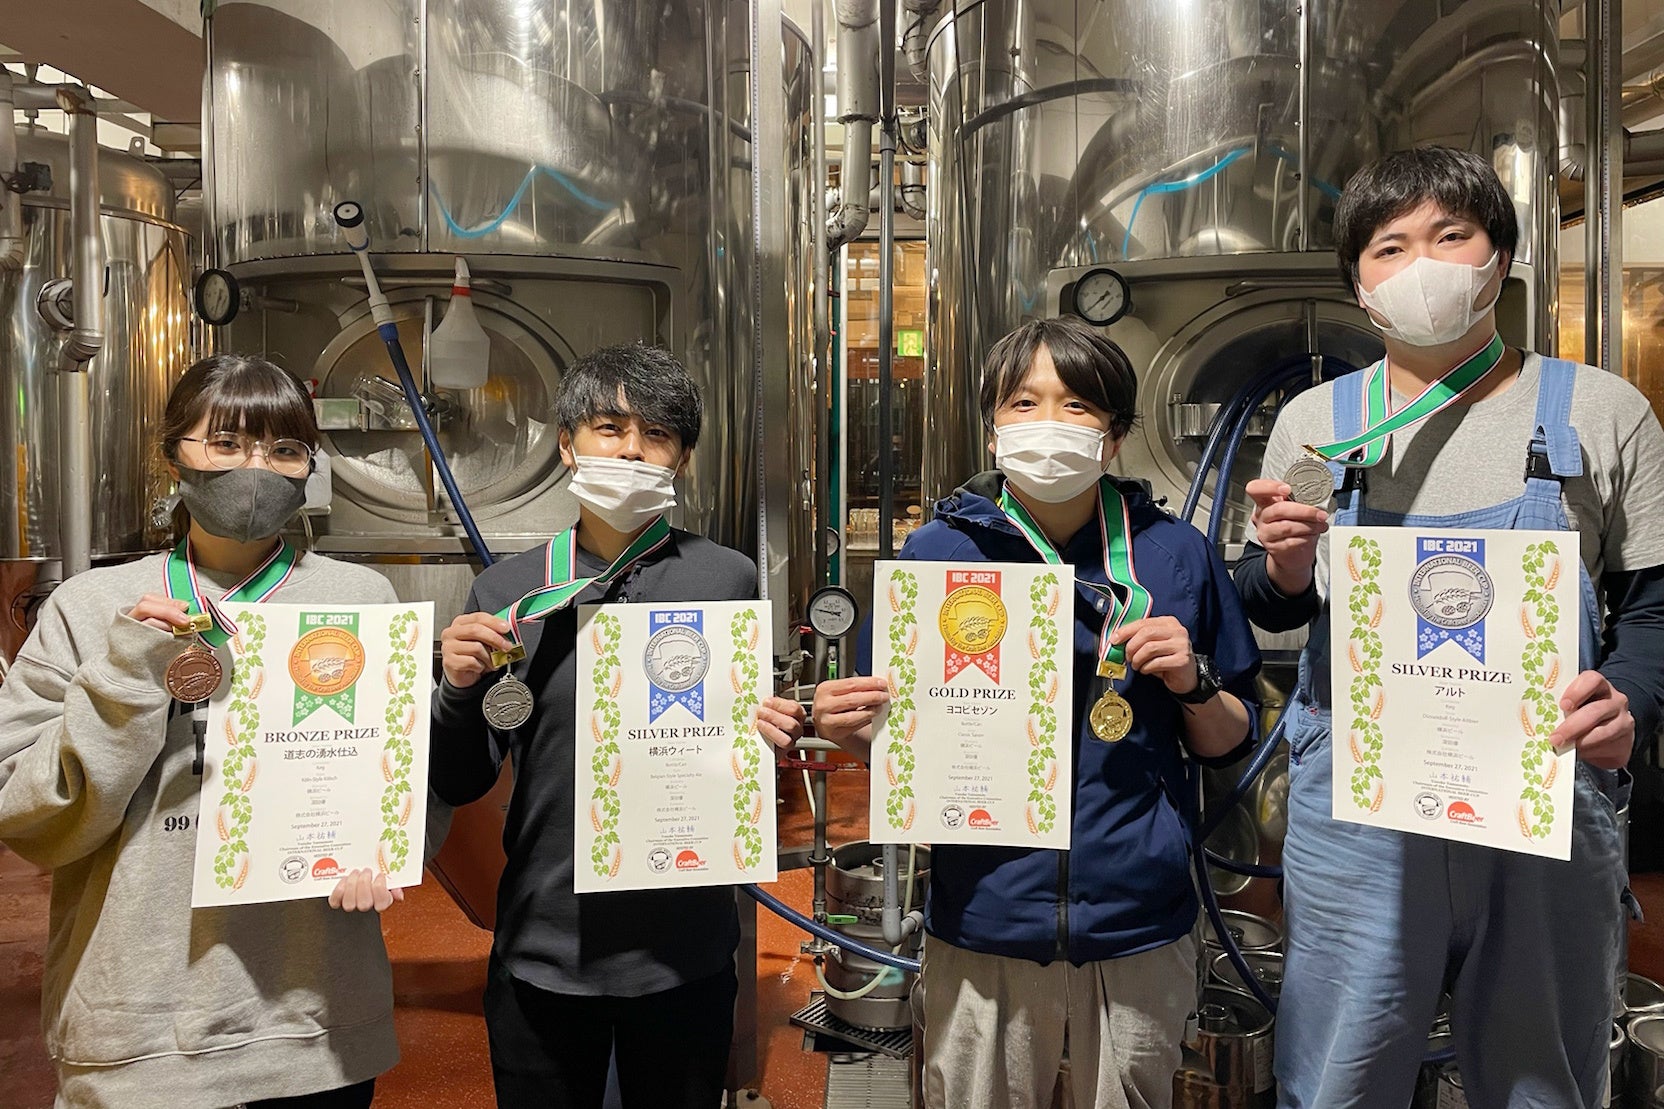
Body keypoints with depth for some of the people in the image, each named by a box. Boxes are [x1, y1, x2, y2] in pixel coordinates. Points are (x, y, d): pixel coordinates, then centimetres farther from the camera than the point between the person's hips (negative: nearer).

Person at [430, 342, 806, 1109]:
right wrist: (459, 690, -15)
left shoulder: (728, 580, -3)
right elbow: (459, 786, 3)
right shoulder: (507, 590, -1)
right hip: (541, 956, 1)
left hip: (685, 956, 0)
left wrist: (775, 739, -15)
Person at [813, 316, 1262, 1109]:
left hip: (1138, 927, 1)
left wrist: (1194, 682, -11)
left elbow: (1229, 743, 8)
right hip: (982, 925, -1)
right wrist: (854, 732, -17)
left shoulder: (1176, 554, 1)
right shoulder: (936, 553, -2)